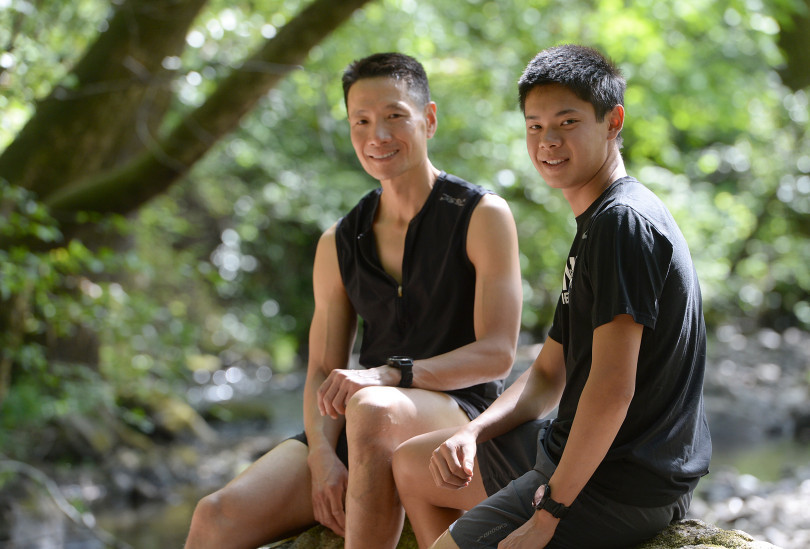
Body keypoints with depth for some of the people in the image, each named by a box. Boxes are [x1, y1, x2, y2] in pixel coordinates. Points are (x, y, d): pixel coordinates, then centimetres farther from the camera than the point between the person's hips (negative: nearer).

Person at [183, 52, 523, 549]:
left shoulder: (483, 216, -1)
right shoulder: (338, 245, 14)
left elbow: (497, 353, -9)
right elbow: (323, 373, 11)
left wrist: (390, 373, -25)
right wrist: (323, 458, -10)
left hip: (459, 413, -5)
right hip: (362, 433, 5)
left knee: (372, 408, -40)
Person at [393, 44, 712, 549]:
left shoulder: (624, 221, -19)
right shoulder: (595, 227, 15)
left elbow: (612, 388, -26)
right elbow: (549, 375, 17)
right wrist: (472, 433, 1)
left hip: (626, 486, -11)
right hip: (572, 451, 11)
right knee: (412, 464, 22)